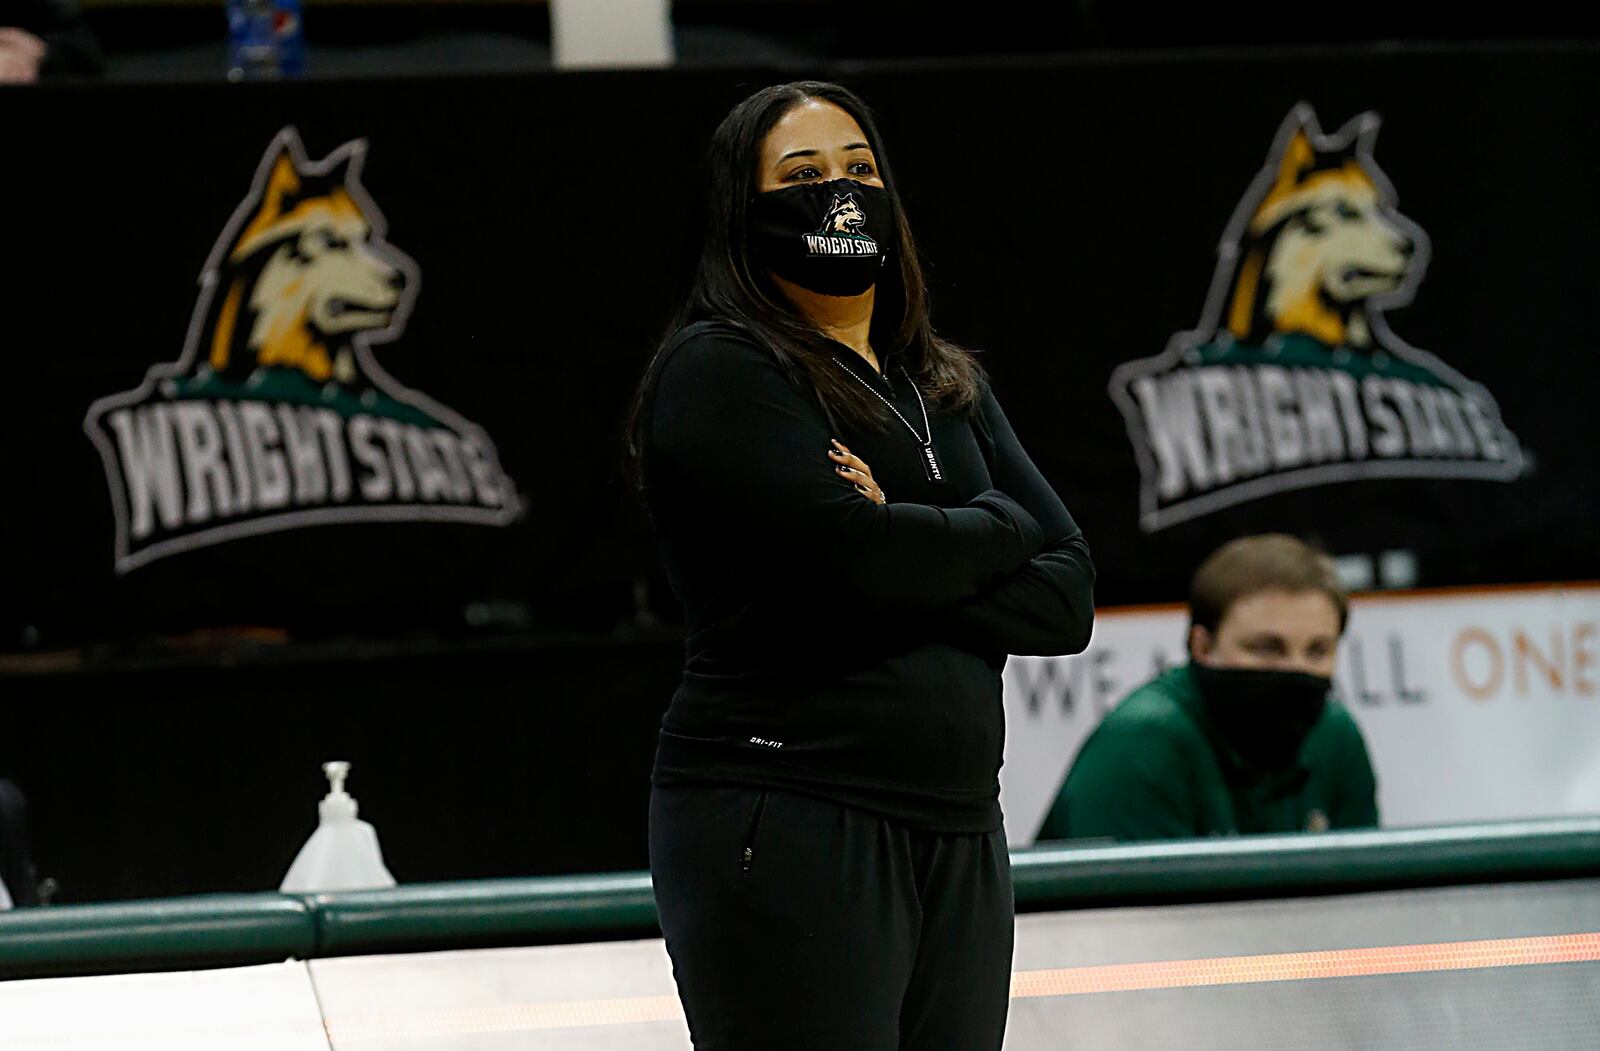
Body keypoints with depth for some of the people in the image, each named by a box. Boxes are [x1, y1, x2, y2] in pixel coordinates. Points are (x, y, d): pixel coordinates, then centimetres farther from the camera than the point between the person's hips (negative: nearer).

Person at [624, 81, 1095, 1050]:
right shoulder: (719, 370, -4)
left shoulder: (948, 388, 18)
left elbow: (1069, 597, 7)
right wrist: (997, 528, 1)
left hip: (957, 834, 7)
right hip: (789, 830, -7)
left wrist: (911, 559, -10)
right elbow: (850, 556, -18)